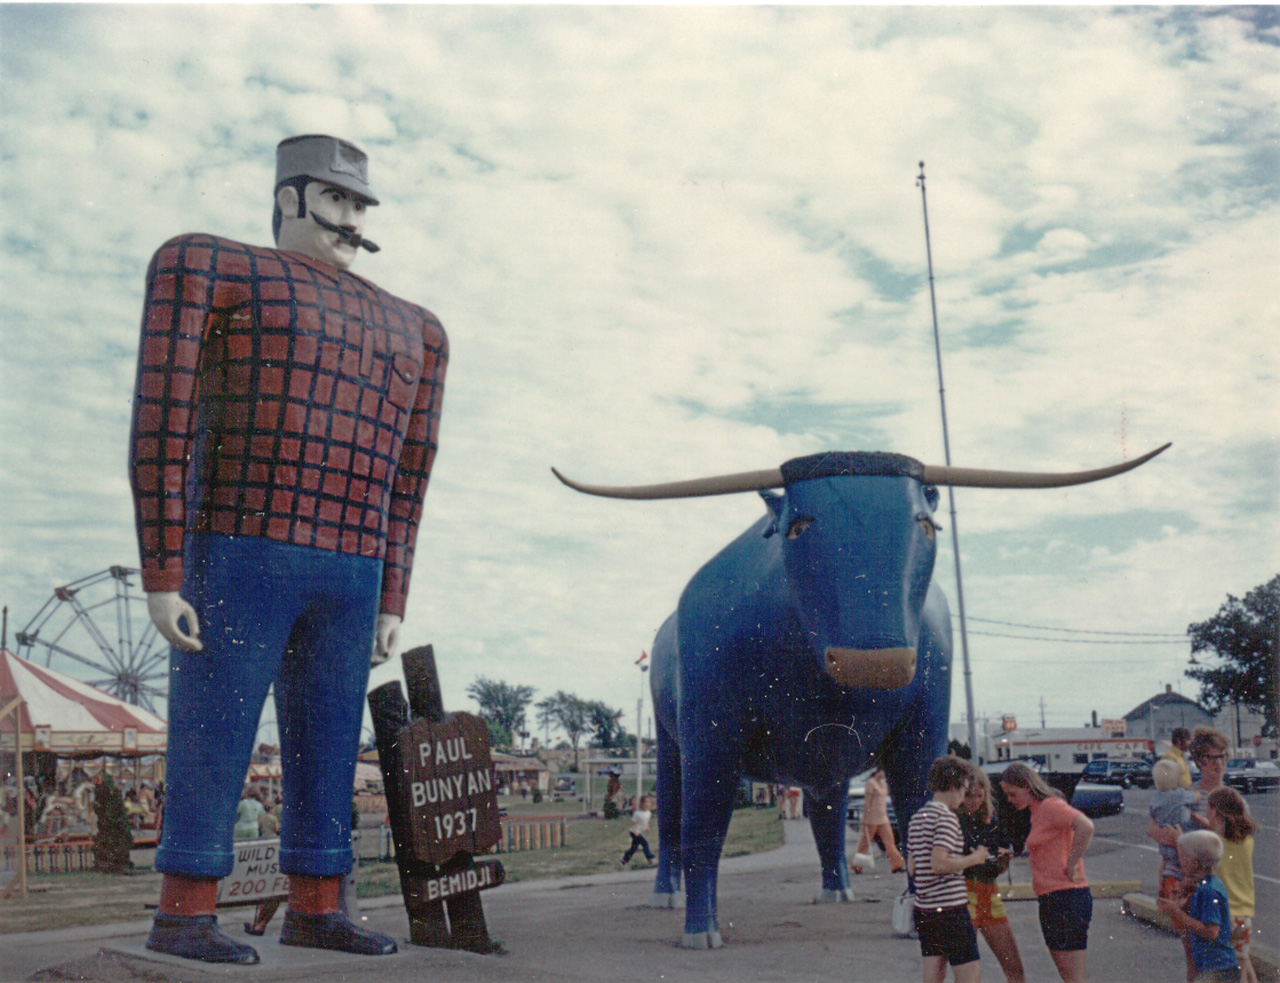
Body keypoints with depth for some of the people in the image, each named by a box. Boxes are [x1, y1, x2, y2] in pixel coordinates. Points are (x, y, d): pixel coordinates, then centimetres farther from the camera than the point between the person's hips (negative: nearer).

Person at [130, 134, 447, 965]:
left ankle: (315, 909, 16)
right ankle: (183, 917, 6)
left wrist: (391, 603, 13)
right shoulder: (211, 269, 1)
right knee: (215, 742, -4)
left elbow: (404, 482, 18)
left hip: (348, 575, 6)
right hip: (239, 554, -5)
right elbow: (161, 428, -6)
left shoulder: (408, 329, 18)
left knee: (329, 750, 6)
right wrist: (161, 577, -12)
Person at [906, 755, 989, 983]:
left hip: (924, 908, 8)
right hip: (950, 907, -8)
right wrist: (974, 858, -8)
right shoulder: (946, 817, -12)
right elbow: (939, 864, -21)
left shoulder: (917, 818, 14)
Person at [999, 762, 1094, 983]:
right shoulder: (1037, 812, 17)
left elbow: (1085, 826, -28)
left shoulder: (1050, 806, -12)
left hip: (1066, 898, -10)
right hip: (1051, 900, 10)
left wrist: (1071, 867, -21)